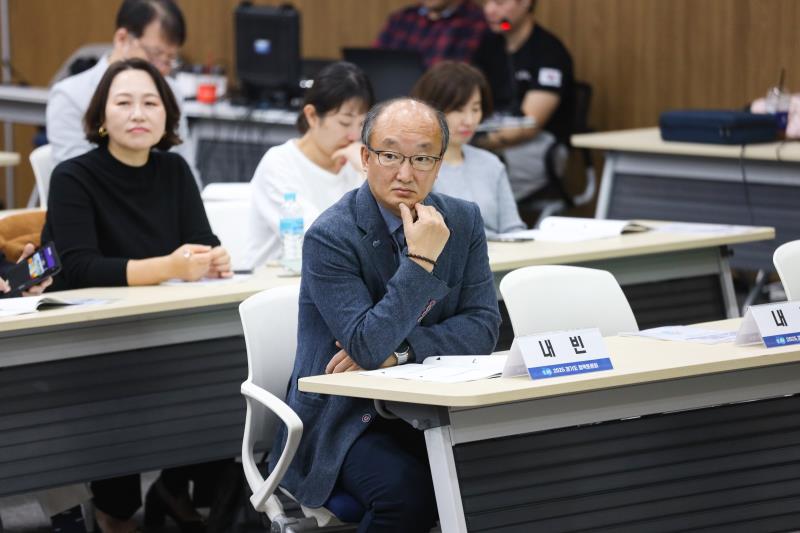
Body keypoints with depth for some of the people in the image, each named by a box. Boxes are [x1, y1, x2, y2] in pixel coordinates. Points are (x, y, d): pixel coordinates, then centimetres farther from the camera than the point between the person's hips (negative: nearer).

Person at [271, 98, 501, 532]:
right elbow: (367, 347, -21)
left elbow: (483, 326, 0)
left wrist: (396, 353, -14)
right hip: (346, 420, -5)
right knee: (408, 491, -33)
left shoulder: (463, 220, 4)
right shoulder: (330, 236, -14)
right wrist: (421, 261, -24)